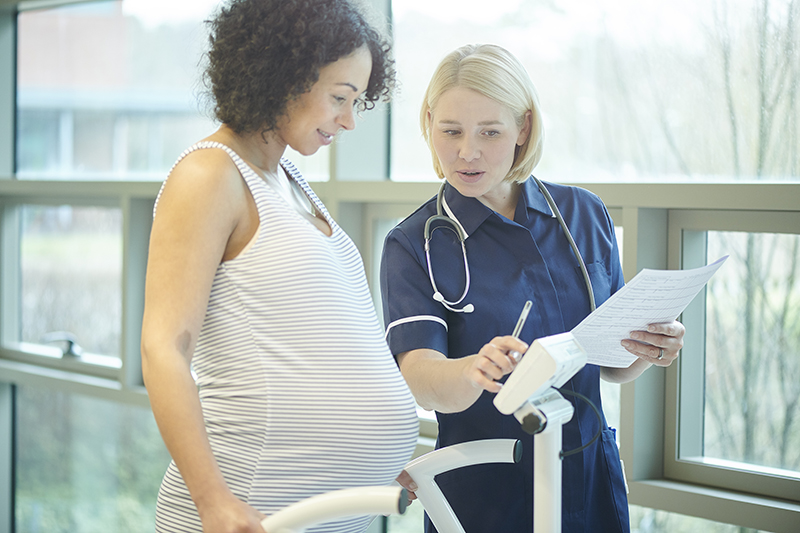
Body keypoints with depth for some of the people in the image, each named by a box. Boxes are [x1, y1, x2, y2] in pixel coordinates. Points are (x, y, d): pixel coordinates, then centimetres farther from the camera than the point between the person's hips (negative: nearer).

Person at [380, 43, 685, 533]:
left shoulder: (585, 215, 3)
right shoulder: (414, 245, -7)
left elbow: (610, 366, 9)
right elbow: (419, 375, -22)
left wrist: (649, 351, -13)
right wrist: (474, 373, -43)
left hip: (591, 484, 3)